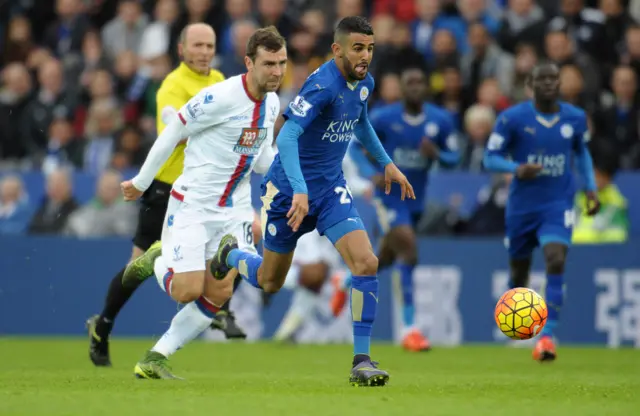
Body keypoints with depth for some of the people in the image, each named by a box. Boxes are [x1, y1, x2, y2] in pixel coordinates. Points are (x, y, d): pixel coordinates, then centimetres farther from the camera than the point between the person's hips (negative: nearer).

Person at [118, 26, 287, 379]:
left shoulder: (271, 103, 4)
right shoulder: (220, 97, -20)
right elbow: (172, 133, -9)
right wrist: (141, 182, -2)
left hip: (233, 210, 7)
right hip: (192, 204, -7)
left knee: (219, 293, -2)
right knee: (188, 291, -13)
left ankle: (153, 361, 10)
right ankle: (157, 261, 22)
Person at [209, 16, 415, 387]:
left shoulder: (364, 83, 0)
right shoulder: (323, 85, -25)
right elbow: (287, 136, -34)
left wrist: (386, 163, 23)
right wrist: (299, 190, -43)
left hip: (332, 189, 6)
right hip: (290, 189, -6)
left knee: (366, 263, -17)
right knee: (269, 282, 12)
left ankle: (362, 361, -10)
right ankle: (231, 253, 47)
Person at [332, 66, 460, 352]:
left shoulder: (441, 121, -4)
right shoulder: (383, 118, -12)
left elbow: (453, 158, 2)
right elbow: (356, 146, -2)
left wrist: (436, 154, -21)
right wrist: (371, 173, -20)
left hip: (416, 200, 5)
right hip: (389, 196, -5)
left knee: (387, 258, 20)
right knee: (408, 252, -21)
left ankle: (346, 283, 52)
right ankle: (409, 327, -18)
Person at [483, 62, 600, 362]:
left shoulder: (576, 118, 2)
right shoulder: (512, 118, -8)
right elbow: (490, 158, -5)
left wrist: (590, 187, 8)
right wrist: (516, 169, -24)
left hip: (559, 205, 0)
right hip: (522, 206, 0)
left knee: (556, 261, -22)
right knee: (518, 272, 9)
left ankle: (547, 336, -23)